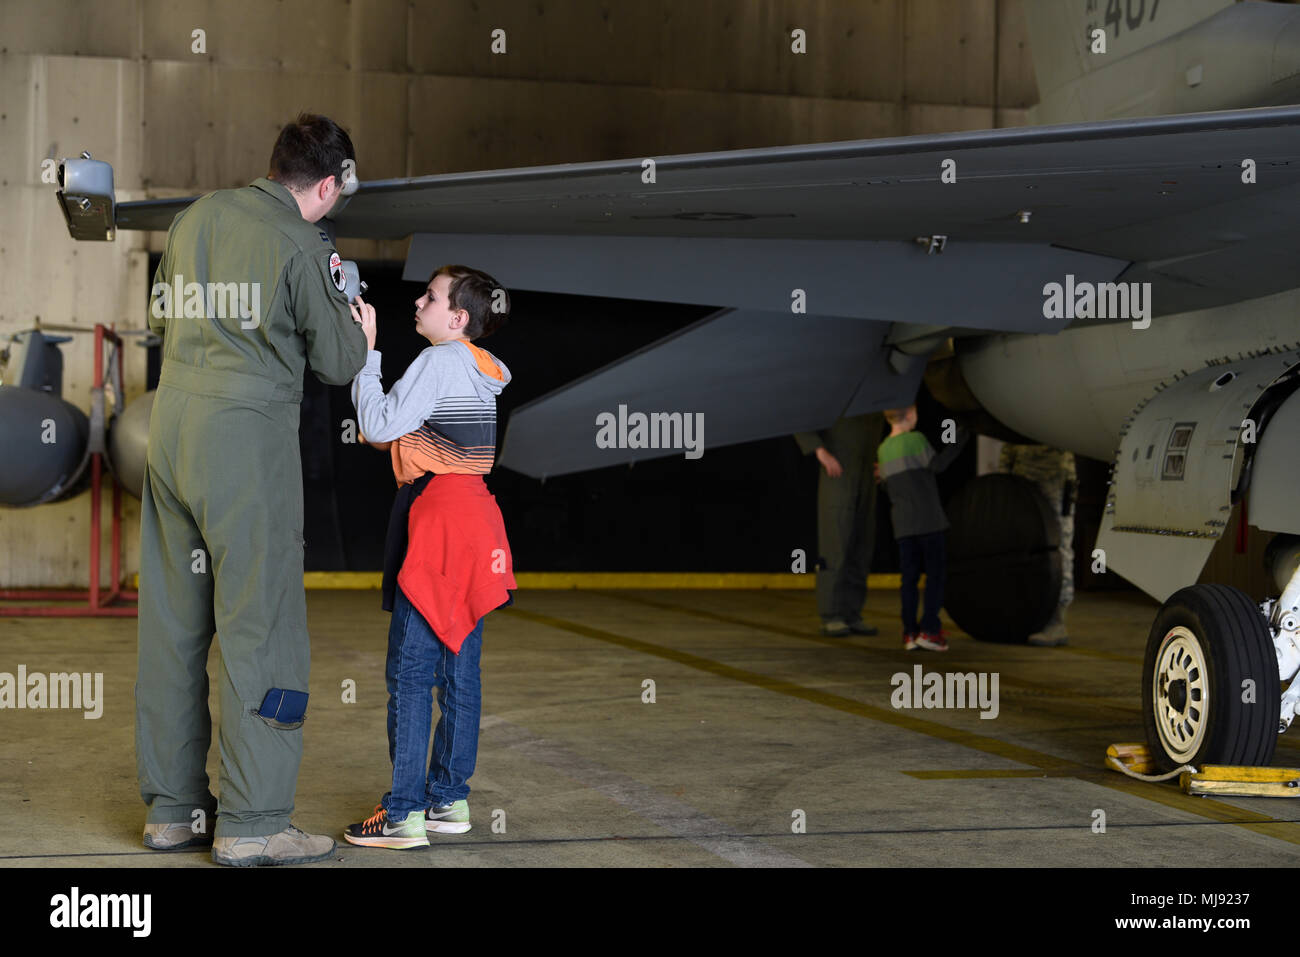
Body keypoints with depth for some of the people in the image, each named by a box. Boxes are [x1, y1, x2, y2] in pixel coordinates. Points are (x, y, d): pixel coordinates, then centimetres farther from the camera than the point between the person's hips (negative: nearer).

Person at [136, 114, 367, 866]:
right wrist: (349, 309, 14)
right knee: (259, 621, -3)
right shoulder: (301, 246, -10)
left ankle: (172, 806, 18)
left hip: (172, 431, 7)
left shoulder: (198, 216, 10)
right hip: (248, 438, -7)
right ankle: (252, 823, -3)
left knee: (172, 622, 11)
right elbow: (341, 364, -3)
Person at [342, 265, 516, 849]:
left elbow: (380, 426, -14)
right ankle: (449, 799, 17)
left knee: (410, 670, -6)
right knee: (459, 668, 11)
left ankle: (405, 813, -6)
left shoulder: (440, 361, -11)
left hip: (436, 517, -9)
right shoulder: (485, 370, 16)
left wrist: (365, 355, -8)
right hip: (474, 517, 9)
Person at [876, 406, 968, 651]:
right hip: (927, 520, -6)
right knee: (936, 572, 0)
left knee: (909, 575, 7)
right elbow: (936, 464, -16)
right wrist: (960, 441, -10)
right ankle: (930, 629, -6)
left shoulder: (883, 449, 12)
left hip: (902, 523, 6)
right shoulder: (915, 439, -7)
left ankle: (910, 631, 4)